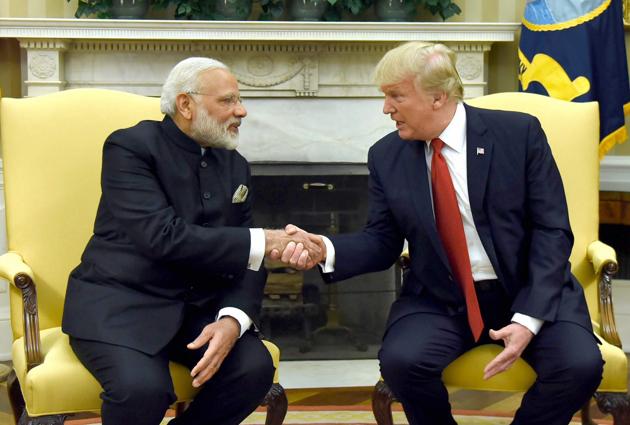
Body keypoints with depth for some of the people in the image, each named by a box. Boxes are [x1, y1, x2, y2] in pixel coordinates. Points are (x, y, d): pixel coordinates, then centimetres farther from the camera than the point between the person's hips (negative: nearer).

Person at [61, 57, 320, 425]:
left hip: (198, 307, 6)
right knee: (143, 388, -32)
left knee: (255, 367, -21)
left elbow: (245, 260, 5)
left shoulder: (235, 166, 9)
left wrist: (232, 320, -17)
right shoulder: (130, 147, -9)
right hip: (122, 302, -5)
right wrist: (263, 243, -22)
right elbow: (162, 236, -23)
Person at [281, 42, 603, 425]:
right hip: (441, 300, 2)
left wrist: (529, 319, -19)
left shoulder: (519, 133, -7)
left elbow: (552, 230, -8)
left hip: (531, 292, -1)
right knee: (401, 361, -28)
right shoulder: (386, 156, 2)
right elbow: (382, 243, 5)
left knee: (579, 364, -27)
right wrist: (325, 248, -16)